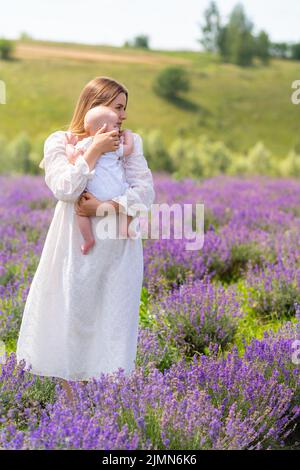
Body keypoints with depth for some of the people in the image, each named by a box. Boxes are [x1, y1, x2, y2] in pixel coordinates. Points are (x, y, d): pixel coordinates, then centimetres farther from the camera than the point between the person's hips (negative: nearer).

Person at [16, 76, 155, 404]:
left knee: (111, 316, 5)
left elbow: (145, 192, -6)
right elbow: (65, 190, -17)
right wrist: (94, 150, -18)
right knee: (71, 312, 4)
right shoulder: (60, 142, -1)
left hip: (118, 248, 2)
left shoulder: (130, 143, 4)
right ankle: (70, 398, 19)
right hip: (76, 246, -2)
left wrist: (105, 208, -19)